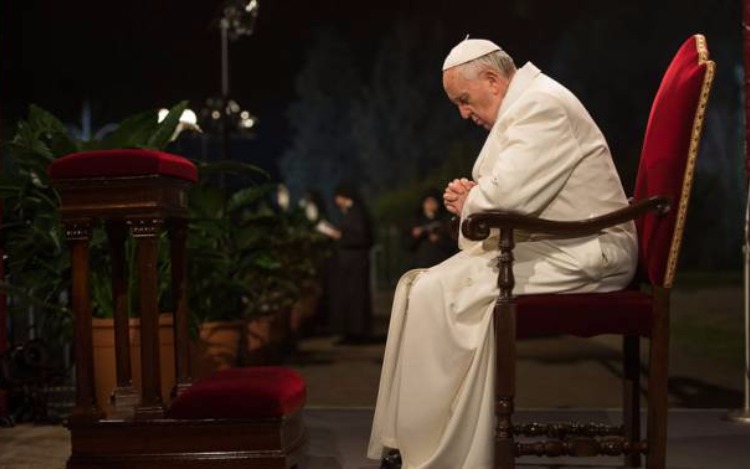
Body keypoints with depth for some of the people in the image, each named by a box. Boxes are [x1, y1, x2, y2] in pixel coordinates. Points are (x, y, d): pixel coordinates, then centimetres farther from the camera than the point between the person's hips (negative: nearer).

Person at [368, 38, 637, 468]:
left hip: (585, 255, -11)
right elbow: (509, 193, 24)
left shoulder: (543, 106, -16)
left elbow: (505, 196, -25)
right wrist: (470, 194, 2)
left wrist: (468, 203, -3)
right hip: (547, 245, 11)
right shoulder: (522, 107, 17)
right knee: (417, 287, 1)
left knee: (440, 294, -20)